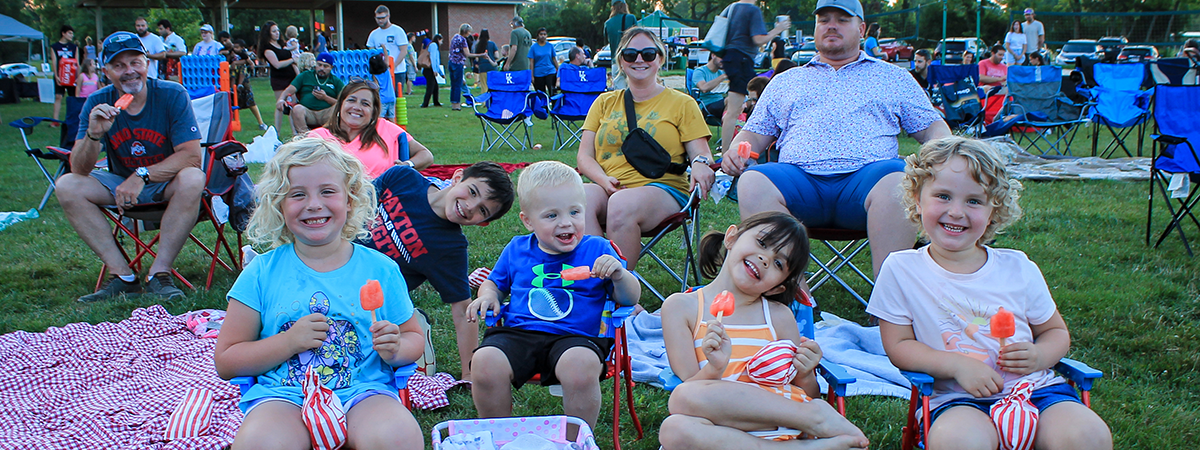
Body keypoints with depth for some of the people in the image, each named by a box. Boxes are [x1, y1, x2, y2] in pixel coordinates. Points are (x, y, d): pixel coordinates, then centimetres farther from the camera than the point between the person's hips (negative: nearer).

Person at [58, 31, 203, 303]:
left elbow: (192, 156, -21)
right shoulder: (98, 104, -7)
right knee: (66, 186, -19)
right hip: (120, 185, 3)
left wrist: (142, 175, -30)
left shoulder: (172, 95, -15)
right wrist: (93, 134, -33)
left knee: (192, 179, -35)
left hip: (166, 184, -3)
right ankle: (122, 276, -21)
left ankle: (160, 273, -28)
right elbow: (79, 170, -13)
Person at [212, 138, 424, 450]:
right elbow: (225, 362, 7)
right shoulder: (262, 272, 6)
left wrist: (394, 349, -6)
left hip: (362, 392, 0)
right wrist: (289, 342, -9)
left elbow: (414, 338, 18)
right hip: (282, 396, 1)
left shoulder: (380, 269, 7)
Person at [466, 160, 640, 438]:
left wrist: (619, 275, -13)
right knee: (485, 363, -28)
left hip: (575, 338, -2)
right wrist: (487, 296, 7)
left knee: (582, 365, -37)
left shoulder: (598, 250, 8)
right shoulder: (516, 250, 15)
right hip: (517, 334, 2)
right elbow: (496, 283, 31)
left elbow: (630, 299, 9)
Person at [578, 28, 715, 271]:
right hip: (608, 189, 3)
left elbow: (701, 154, 6)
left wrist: (700, 165, -21)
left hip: (662, 189, -2)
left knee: (622, 205, -37)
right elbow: (584, 156, 14)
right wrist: (604, 180, -9)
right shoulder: (604, 103, 21)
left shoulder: (682, 103, 14)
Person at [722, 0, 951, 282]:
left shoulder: (893, 77, 25)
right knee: (753, 181, -31)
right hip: (800, 178, 1)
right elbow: (755, 133, 26)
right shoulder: (785, 82, 28)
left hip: (867, 174, -1)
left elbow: (933, 127, 22)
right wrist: (735, 152, 2)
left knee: (896, 181, -37)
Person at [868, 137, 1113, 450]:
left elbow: (1056, 331, 19)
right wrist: (958, 365, -15)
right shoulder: (900, 270, 0)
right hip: (958, 400, -3)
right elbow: (899, 346, 0)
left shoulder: (1018, 268, 7)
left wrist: (1040, 355, -5)